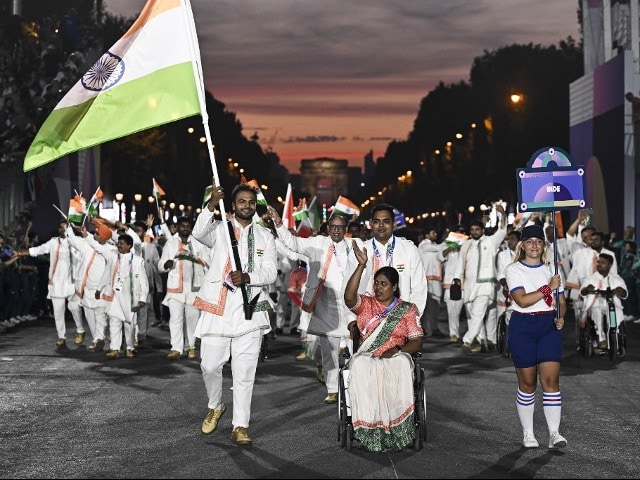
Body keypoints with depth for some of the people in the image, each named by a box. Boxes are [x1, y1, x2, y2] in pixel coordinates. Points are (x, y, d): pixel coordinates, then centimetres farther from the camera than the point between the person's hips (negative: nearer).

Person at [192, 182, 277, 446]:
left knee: (244, 372, -1)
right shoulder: (219, 229, 7)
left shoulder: (265, 236, 12)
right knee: (209, 365, 3)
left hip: (249, 310, 0)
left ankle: (240, 426, 6)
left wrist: (247, 277, -17)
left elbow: (271, 272, 2)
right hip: (217, 308, 0)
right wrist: (212, 204, -30)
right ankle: (215, 407, 31)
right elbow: (199, 233, -16)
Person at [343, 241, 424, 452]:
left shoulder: (407, 309, 13)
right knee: (361, 368, -37)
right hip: (366, 357, 1)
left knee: (399, 369, -38)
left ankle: (396, 430, -34)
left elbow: (417, 341, 6)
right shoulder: (365, 304, 14)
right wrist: (361, 266, -16)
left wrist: (397, 350, -14)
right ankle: (370, 430, -36)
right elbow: (349, 297, -10)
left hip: (396, 357, 0)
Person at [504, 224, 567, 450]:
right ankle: (527, 433, 15)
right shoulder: (513, 269, 0)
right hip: (522, 327, -3)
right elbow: (522, 300, -14)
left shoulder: (552, 269, 13)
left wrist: (561, 318, -5)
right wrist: (547, 288, -18)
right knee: (527, 382, 4)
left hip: (549, 326, 3)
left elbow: (561, 301, 14)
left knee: (551, 379, -8)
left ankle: (554, 433, -6)